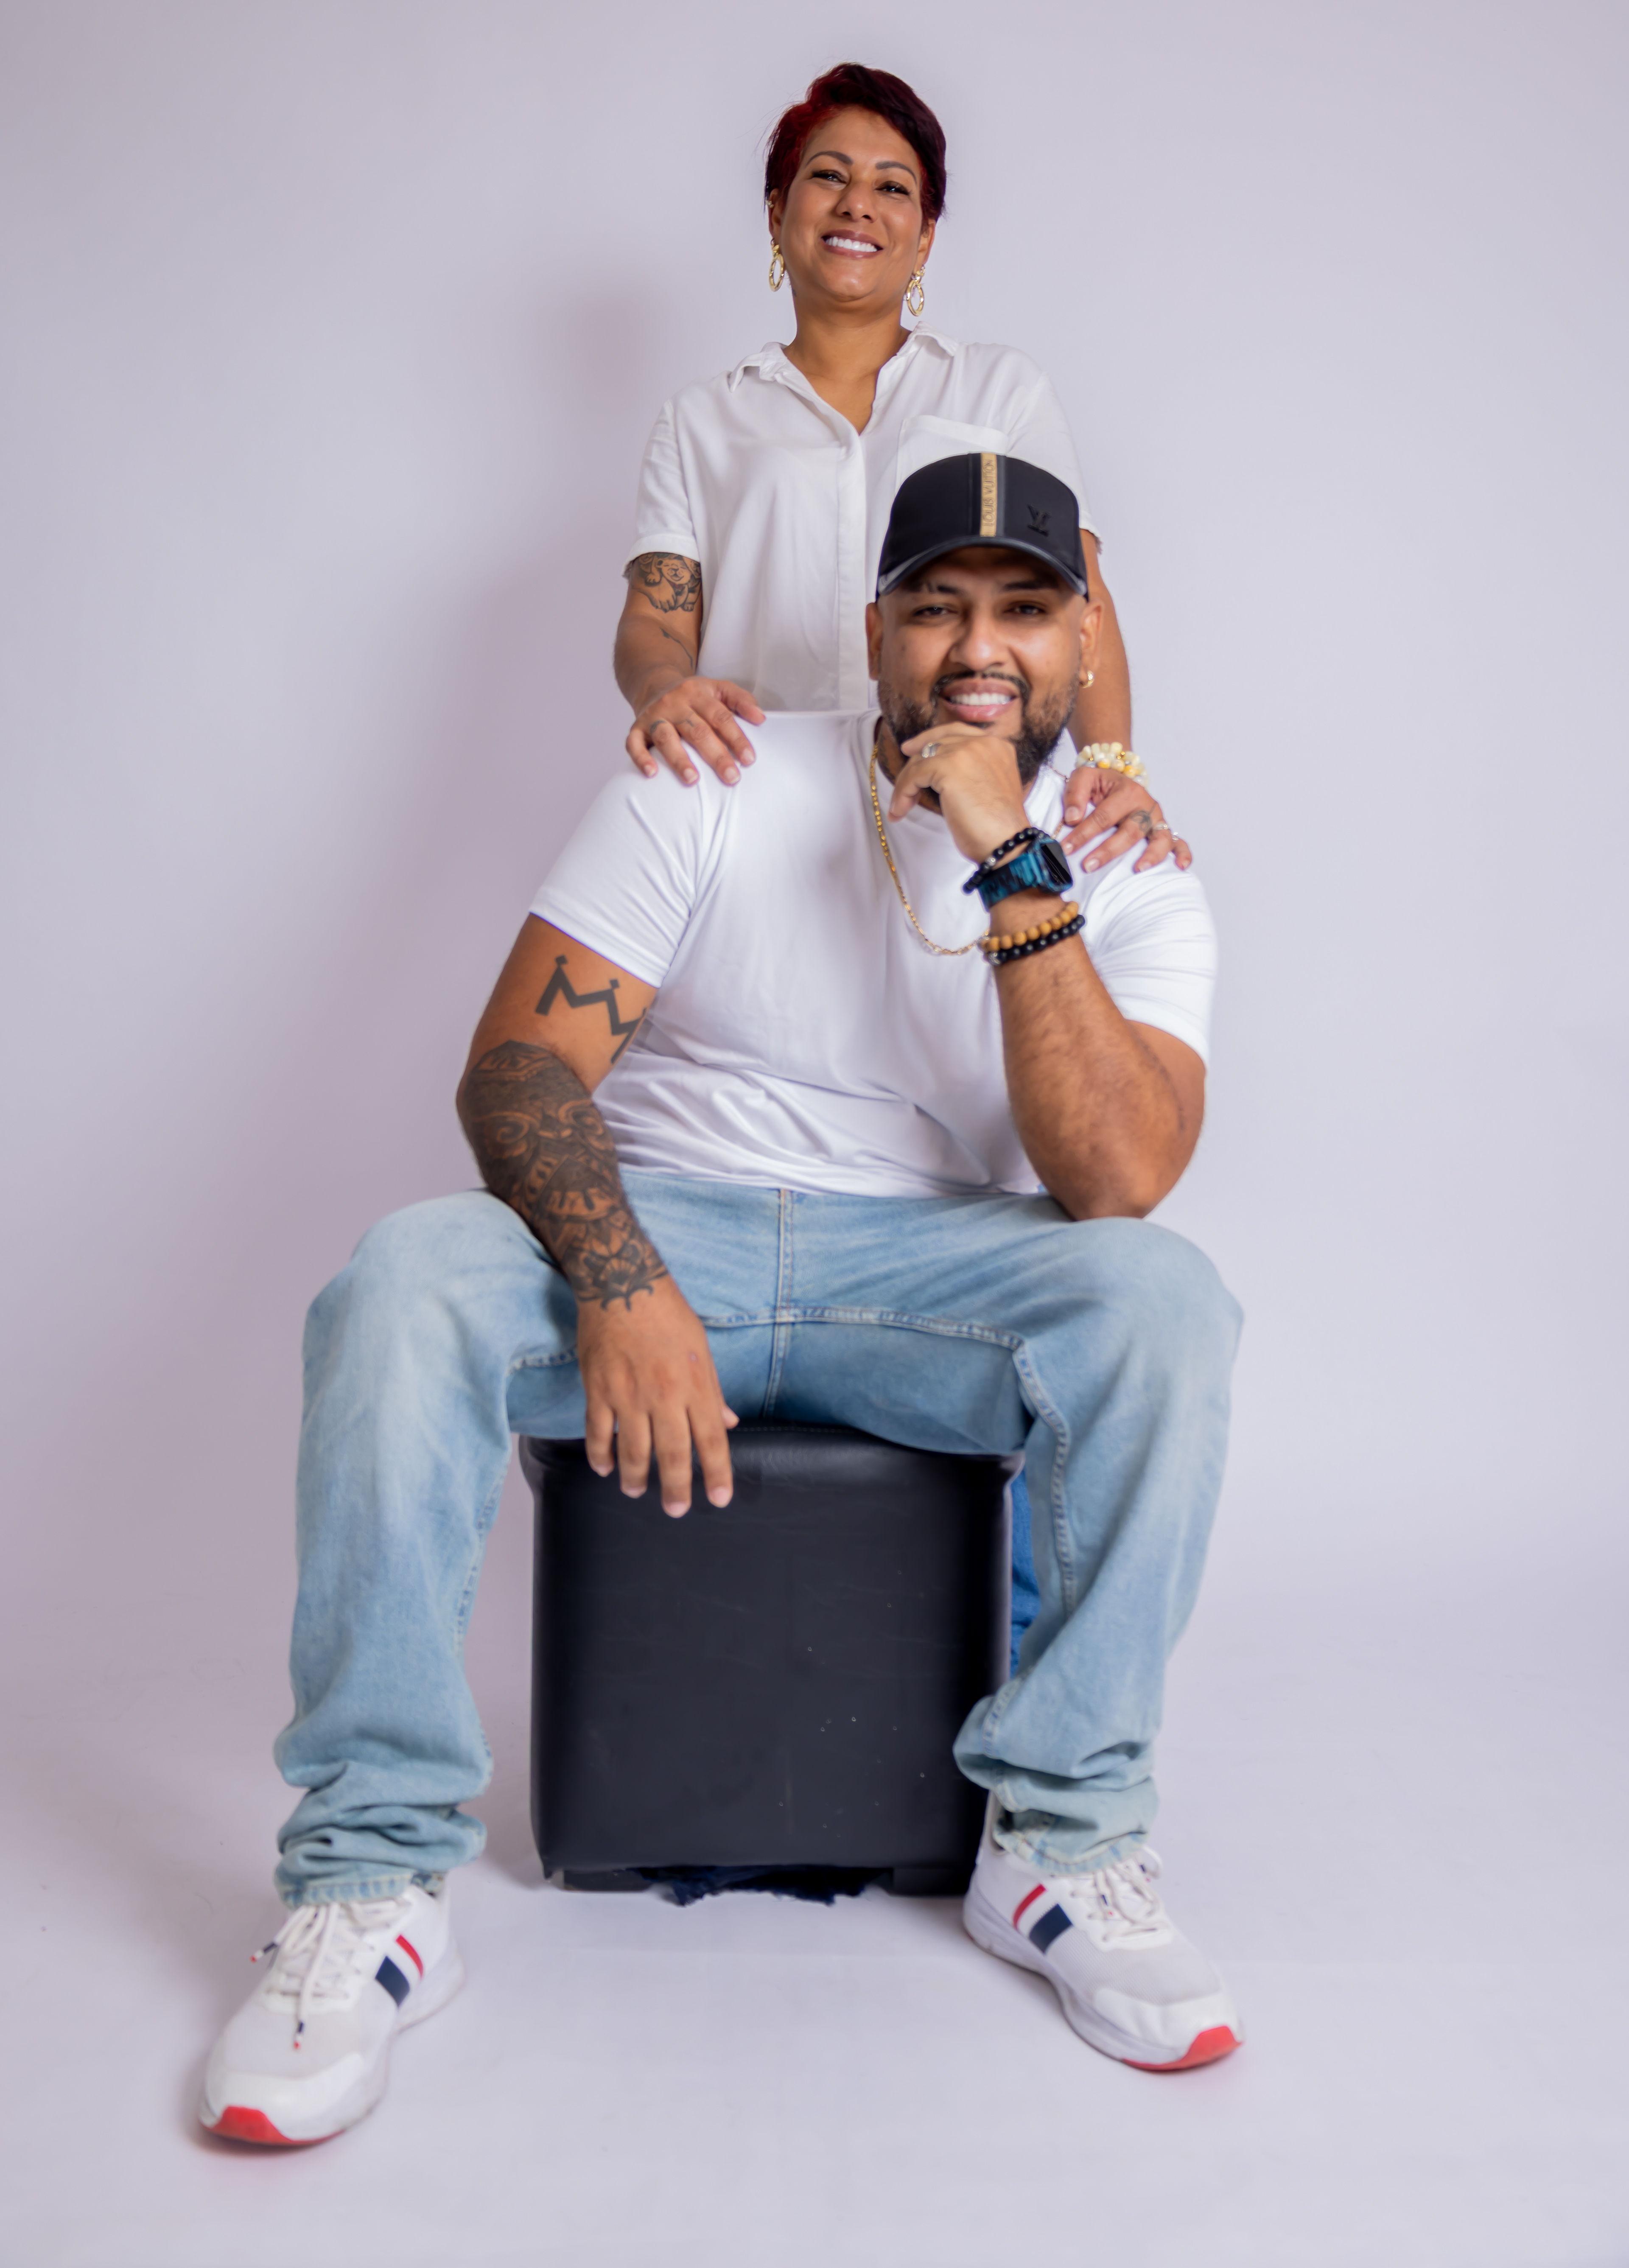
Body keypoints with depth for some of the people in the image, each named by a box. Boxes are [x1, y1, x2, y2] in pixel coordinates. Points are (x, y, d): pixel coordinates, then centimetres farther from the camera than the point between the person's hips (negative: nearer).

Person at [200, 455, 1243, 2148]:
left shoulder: (1128, 880, 0)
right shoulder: (719, 789, -2)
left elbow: (1115, 1180, -18)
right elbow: (515, 1069, -9)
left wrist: (1016, 872, -23)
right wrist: (619, 1285, -28)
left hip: (927, 1264, 1)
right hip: (652, 1231, 0)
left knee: (1162, 1298, -30)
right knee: (403, 1285, -30)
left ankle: (1060, 1842, -15)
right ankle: (371, 1877, -20)